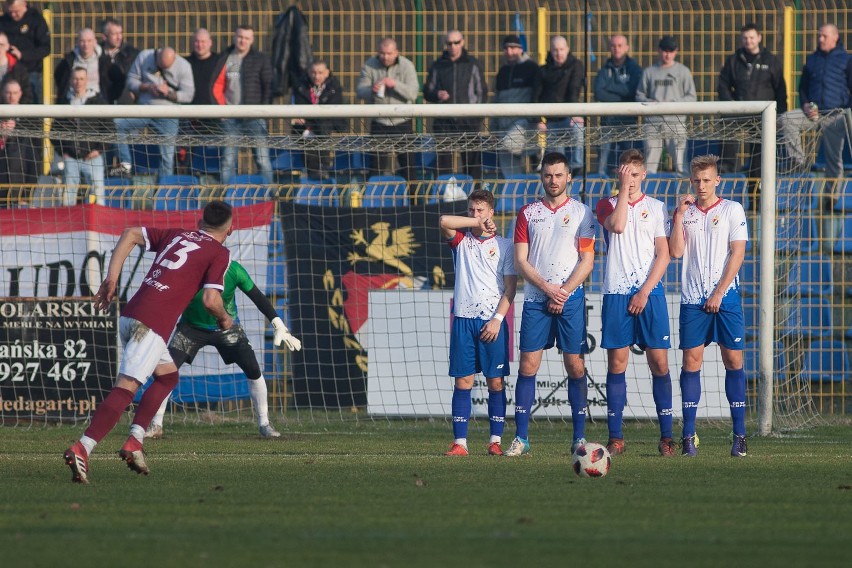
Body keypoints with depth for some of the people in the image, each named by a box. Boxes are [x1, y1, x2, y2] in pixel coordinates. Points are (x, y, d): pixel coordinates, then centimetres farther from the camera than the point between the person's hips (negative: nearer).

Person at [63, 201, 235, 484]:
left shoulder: (177, 235, 24)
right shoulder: (219, 253, 5)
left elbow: (130, 234, 20)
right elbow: (211, 300, -4)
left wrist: (111, 278, 17)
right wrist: (224, 319, 17)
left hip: (129, 316, 8)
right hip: (152, 324, -8)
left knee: (168, 375, 25)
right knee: (127, 387, -16)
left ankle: (135, 441, 13)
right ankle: (81, 449, -33)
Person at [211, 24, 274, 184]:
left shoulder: (261, 59, 4)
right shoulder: (224, 59, 10)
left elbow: (269, 86, 1)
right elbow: (217, 85, 11)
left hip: (255, 117, -2)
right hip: (230, 117, 2)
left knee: (262, 159, -6)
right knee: (228, 160, 3)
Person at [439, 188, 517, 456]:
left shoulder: (504, 245, 6)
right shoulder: (461, 241, 11)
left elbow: (510, 288, 2)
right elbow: (445, 221, -9)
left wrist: (498, 319, -8)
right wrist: (477, 224, -6)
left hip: (493, 321, -1)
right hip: (464, 319, 1)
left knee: (496, 381, -1)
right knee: (463, 381, -2)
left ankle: (496, 441, 3)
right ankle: (459, 442, -4)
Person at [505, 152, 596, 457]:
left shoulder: (581, 212, 6)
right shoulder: (528, 213, 9)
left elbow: (587, 260, 1)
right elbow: (521, 262, 4)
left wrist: (564, 292, -10)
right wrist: (548, 288, -8)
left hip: (570, 298, -1)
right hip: (535, 299, 1)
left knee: (575, 365, -2)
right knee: (528, 365, -4)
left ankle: (579, 437, 2)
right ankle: (521, 437, -1)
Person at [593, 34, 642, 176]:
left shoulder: (634, 69, 6)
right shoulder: (605, 70, 8)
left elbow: (632, 90, -10)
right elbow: (598, 94, -6)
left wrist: (610, 87, -5)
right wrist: (621, 97, -9)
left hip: (628, 121, -1)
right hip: (608, 121, 1)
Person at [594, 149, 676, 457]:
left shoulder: (656, 208, 9)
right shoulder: (606, 205, 10)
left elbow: (663, 254, 3)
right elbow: (617, 225, -13)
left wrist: (645, 291, -7)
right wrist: (623, 189, -7)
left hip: (649, 292, 0)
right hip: (616, 293, 0)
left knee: (659, 362, -5)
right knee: (617, 362, -2)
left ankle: (666, 435, -2)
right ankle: (615, 437, 1)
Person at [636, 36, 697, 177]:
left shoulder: (683, 71, 8)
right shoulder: (649, 71, 13)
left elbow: (691, 97, 5)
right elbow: (639, 95, 13)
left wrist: (673, 103, -11)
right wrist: (651, 103, -7)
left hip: (676, 122, -2)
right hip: (653, 123, 2)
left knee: (680, 164, -8)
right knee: (649, 166, 1)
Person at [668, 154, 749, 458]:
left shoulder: (732, 210, 3)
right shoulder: (683, 212, 9)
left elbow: (737, 253, -2)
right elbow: (676, 251, -1)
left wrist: (719, 293, -8)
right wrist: (680, 215, -8)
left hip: (725, 297, -1)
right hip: (692, 297, 1)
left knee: (733, 360, -3)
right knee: (691, 361, -4)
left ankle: (739, 436, 0)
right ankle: (689, 436, -3)